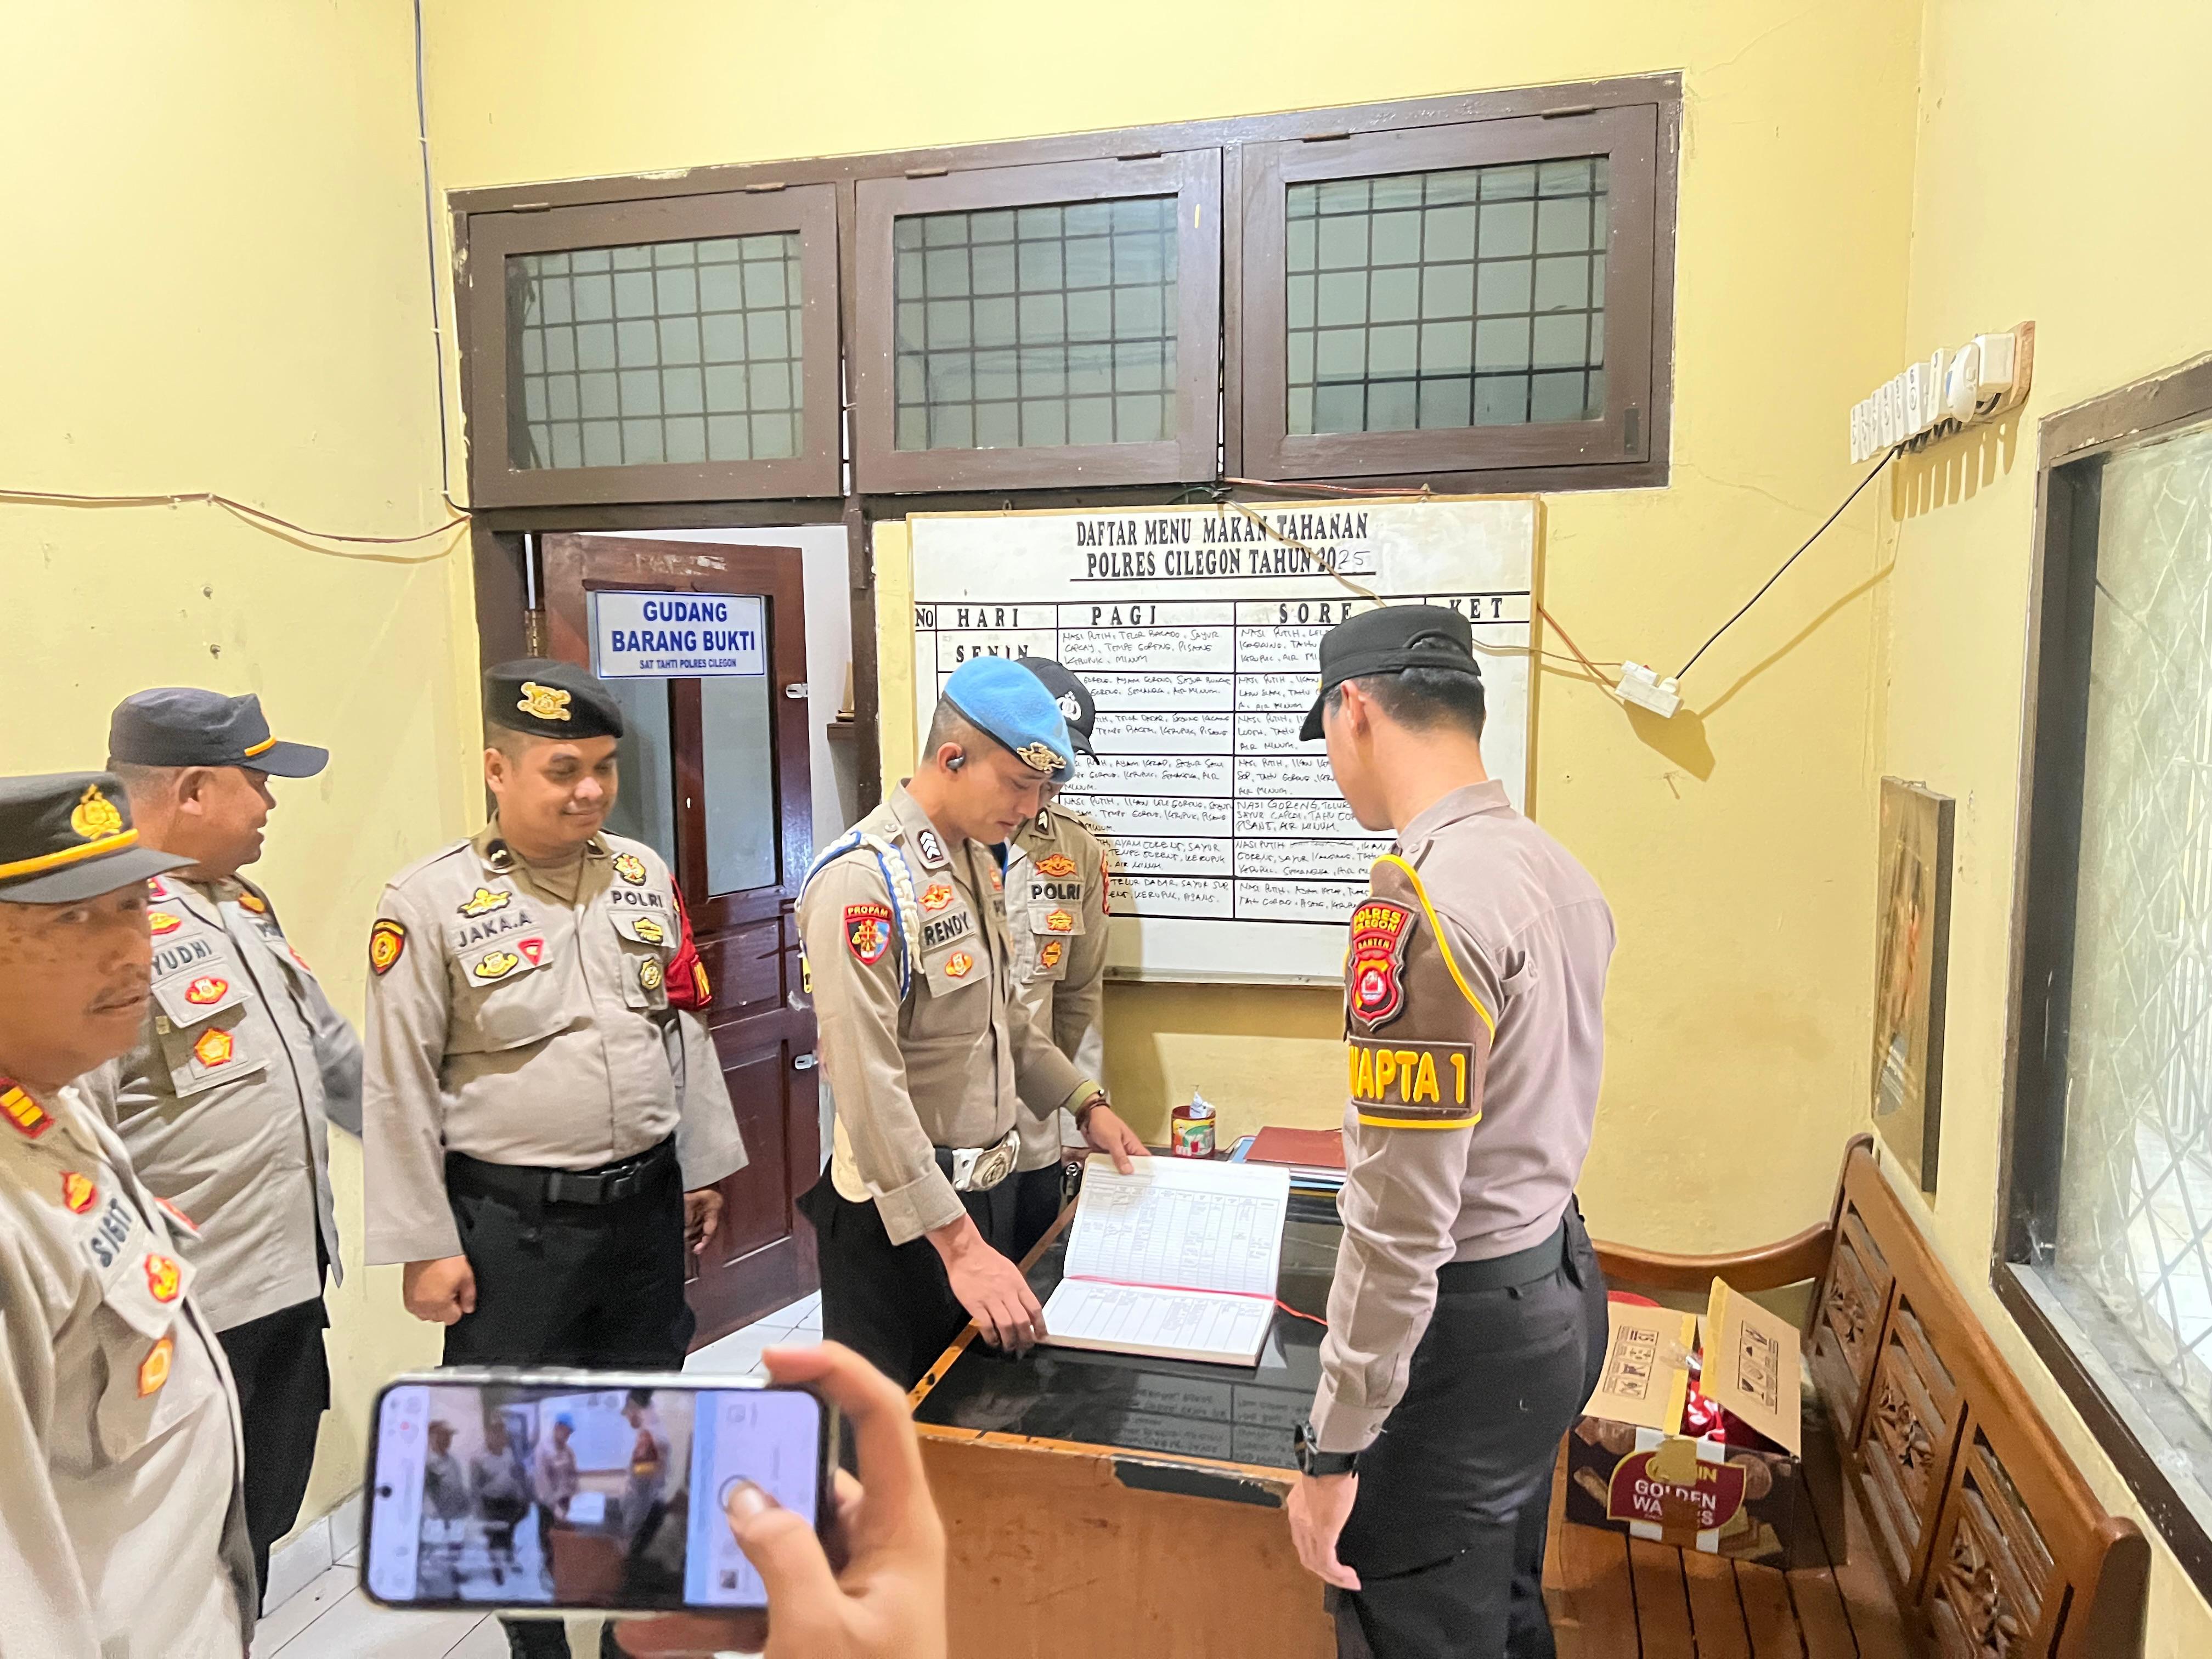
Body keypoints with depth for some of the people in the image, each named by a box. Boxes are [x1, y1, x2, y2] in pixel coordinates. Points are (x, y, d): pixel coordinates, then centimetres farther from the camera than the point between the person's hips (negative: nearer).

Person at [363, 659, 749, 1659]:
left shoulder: (643, 874, 3)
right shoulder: (431, 902, -12)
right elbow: (400, 1085, -9)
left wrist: (702, 1167, 11)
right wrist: (426, 1245, -8)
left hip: (645, 1204, 5)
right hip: (512, 1224, -4)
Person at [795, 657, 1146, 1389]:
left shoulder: (977, 861, 7)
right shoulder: (862, 880, -22)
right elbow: (870, 1086, -27)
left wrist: (1085, 1103, 15)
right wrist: (957, 1240, -27)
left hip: (988, 1184, 8)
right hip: (904, 1209, -8)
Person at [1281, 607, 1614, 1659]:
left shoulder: (1417, 901, -25)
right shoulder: (1559, 870, 4)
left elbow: (1401, 1220, -26)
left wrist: (1334, 1447, -17)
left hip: (1466, 1325, -9)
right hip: (1560, 1285, 9)